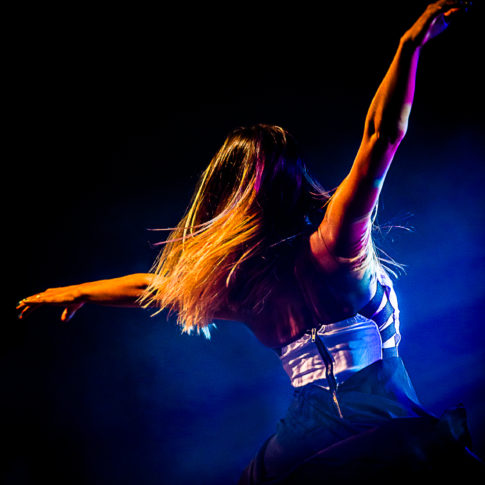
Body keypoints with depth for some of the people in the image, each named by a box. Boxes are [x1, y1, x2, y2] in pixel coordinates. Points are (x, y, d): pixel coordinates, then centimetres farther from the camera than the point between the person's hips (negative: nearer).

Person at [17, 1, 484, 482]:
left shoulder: (237, 285, 0)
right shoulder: (329, 245, -12)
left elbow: (149, 285, 16)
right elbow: (382, 136, -17)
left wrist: (76, 291, 31)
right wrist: (410, 43, -10)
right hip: (383, 429, -4)